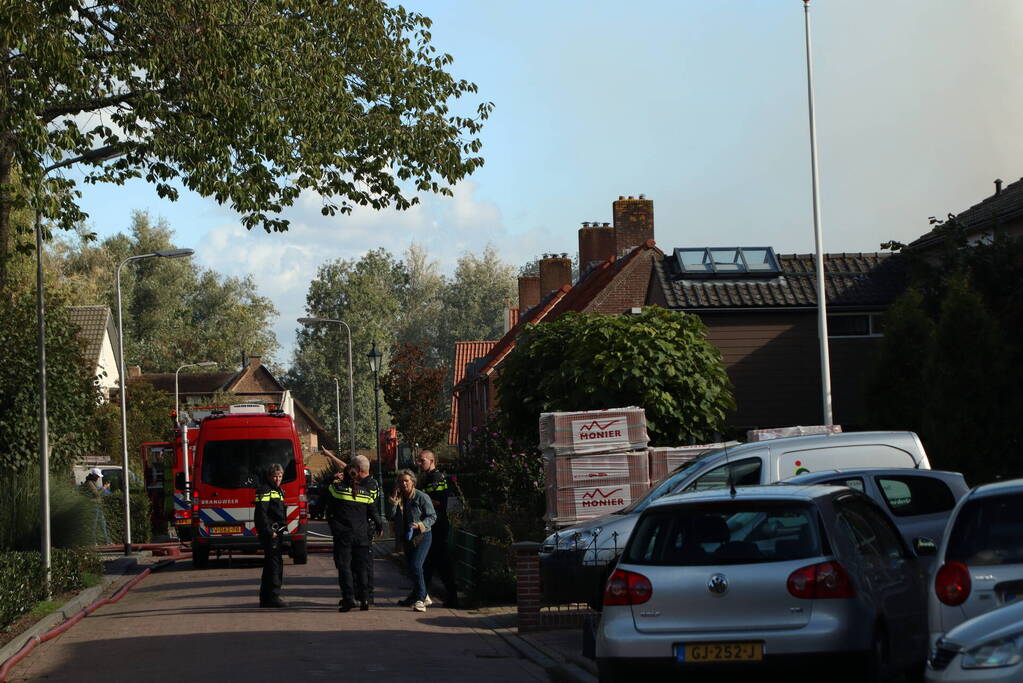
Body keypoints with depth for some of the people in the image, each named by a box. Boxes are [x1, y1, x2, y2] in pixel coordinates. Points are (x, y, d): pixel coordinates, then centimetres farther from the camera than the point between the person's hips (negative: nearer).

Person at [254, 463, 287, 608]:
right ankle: (273, 596, -12)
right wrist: (269, 531, -23)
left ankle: (265, 599, 19)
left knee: (270, 564, 13)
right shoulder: (265, 491, -11)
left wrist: (283, 528, 20)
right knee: (275, 563, -12)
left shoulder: (278, 491, 20)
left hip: (276, 533, 10)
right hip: (269, 533, -10)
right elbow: (261, 513, -20)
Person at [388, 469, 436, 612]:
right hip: (407, 537, 7)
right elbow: (393, 517, 0)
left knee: (416, 566, -19)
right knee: (411, 568, 14)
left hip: (422, 536, -7)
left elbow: (433, 516, -8)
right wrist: (394, 502, -9)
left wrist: (421, 524, -23)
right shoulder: (399, 498, 8)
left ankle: (420, 599, -17)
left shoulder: (421, 497, -10)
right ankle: (419, 595, 31)